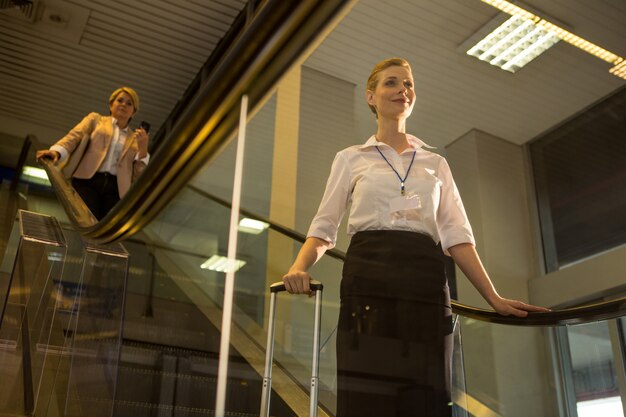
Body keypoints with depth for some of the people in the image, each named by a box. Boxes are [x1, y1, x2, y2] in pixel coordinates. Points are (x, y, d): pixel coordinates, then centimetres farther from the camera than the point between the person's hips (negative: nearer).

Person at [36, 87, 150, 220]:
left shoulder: (135, 138, 24)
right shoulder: (95, 119, 23)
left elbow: (138, 177, 15)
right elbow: (74, 136, 4)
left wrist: (143, 148, 2)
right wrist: (56, 151, -15)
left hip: (115, 189, 1)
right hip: (87, 181, -1)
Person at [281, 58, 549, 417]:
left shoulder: (436, 163, 20)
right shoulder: (351, 159, 15)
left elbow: (456, 235, 12)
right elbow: (324, 227, 9)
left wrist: (494, 298, 2)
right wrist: (299, 268, -12)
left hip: (426, 285, 2)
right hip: (369, 282, -2)